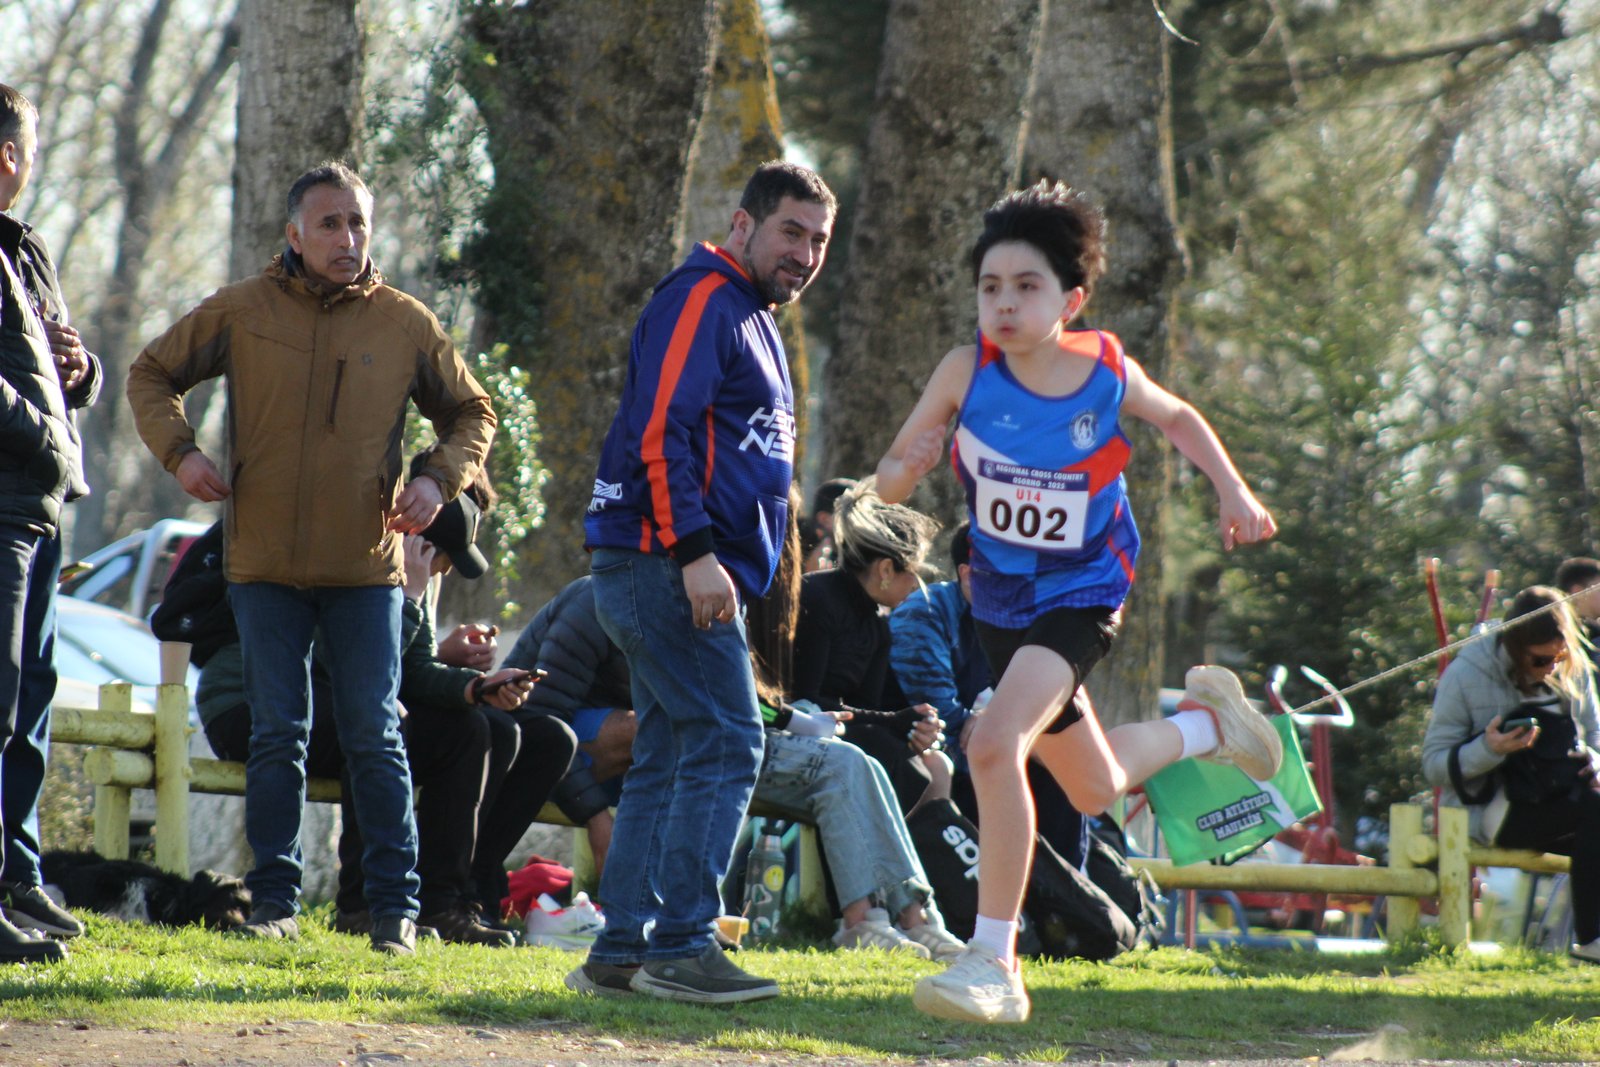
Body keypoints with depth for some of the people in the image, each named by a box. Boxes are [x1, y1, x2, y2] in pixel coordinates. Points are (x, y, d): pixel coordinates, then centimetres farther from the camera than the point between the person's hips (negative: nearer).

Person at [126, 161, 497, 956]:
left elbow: (472, 413, 15)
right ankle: (274, 899, 9)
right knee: (277, 734, 2)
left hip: (367, 566, 0)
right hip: (265, 563, 0)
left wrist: (441, 480, -4)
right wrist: (179, 451, -4)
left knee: (374, 736, 0)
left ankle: (395, 905, 5)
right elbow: (152, 375, 13)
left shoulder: (404, 324, 3)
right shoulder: (241, 313, 1)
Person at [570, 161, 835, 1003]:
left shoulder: (752, 320, 23)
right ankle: (679, 945, -14)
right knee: (726, 745, -13)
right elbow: (658, 431, -19)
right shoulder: (701, 301, -9)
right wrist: (694, 553, -24)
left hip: (671, 576, 10)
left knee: (668, 761, 9)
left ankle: (620, 951, 10)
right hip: (662, 561, -10)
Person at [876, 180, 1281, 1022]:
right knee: (1095, 790, 22)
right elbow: (888, 480, -10)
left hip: (1081, 597, -4)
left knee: (996, 745, -29)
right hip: (1002, 604, 4)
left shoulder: (1106, 373, -15)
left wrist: (1233, 491, -5)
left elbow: (1177, 417, 9)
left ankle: (993, 961, -22)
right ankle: (1206, 723, 54)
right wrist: (908, 469, -33)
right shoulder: (967, 372, -16)